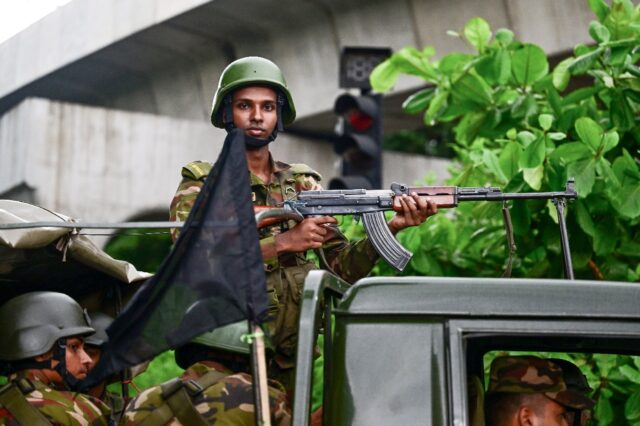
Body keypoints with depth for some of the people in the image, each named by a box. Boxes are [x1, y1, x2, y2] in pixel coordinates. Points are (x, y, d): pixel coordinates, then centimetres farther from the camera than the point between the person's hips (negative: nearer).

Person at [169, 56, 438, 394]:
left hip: (291, 361, 1)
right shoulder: (200, 186, 2)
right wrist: (283, 243, -19)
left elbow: (344, 268, 4)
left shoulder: (304, 185, 11)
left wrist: (391, 227, -13)